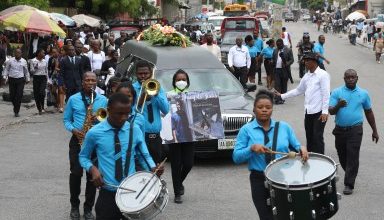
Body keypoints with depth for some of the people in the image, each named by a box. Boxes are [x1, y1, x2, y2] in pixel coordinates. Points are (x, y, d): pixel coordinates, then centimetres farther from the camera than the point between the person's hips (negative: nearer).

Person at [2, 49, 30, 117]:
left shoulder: (24, 61, 4)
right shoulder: (10, 61, 2)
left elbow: (26, 71, 15)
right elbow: (6, 69, 10)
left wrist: (27, 79, 18)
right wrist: (4, 77, 1)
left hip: (20, 80, -1)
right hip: (12, 79, 1)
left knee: (19, 96, -7)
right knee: (12, 95, 4)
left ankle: (16, 111, -1)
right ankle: (15, 106, 32)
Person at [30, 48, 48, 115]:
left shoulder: (45, 61, 9)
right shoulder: (33, 61, -1)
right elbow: (31, 71, 1)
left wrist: (47, 79, 12)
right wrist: (35, 68, -18)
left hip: (43, 78, 1)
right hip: (36, 78, -1)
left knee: (42, 92, -19)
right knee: (36, 94, 1)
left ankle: (42, 107, -3)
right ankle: (39, 109, 12)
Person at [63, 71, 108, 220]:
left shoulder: (103, 100, 5)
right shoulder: (73, 99, 3)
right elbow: (66, 119, 8)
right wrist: (73, 130, -11)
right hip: (77, 140, -1)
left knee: (92, 175, 2)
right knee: (76, 173, -4)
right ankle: (74, 206, 14)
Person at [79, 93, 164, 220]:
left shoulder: (135, 130, -1)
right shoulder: (94, 133, -6)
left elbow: (144, 155, 6)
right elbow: (83, 157, 7)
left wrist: (153, 168, -14)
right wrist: (93, 169, -12)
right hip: (108, 193, -2)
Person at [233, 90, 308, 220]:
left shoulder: (284, 127, 6)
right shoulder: (246, 130, -1)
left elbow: (295, 147, 9)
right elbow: (236, 157, -5)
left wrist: (301, 149, -14)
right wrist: (252, 148, -21)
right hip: (260, 180, -2)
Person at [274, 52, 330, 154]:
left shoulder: (323, 75, -7)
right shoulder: (306, 76, 15)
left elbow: (326, 94, -12)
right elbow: (298, 90, 25)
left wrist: (325, 111, -18)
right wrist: (282, 96, 22)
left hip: (319, 112, -7)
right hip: (308, 112, 7)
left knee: (317, 137, -7)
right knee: (309, 137, 11)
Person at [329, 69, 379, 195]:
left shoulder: (363, 94, 3)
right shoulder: (336, 93, 0)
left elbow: (369, 112, 13)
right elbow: (331, 111, -7)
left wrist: (374, 131, 16)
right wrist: (338, 106, -29)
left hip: (355, 130, -2)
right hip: (340, 129, 2)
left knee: (352, 157, -8)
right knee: (342, 156, 13)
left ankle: (349, 184, -4)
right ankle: (349, 174, 38)